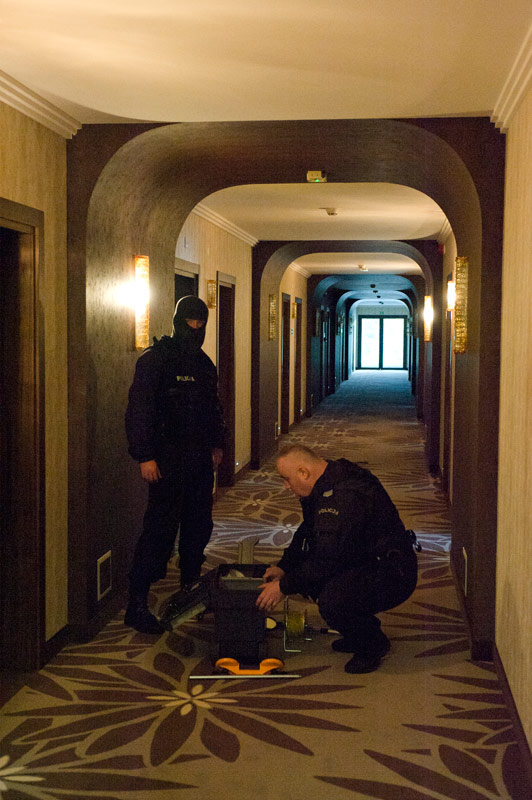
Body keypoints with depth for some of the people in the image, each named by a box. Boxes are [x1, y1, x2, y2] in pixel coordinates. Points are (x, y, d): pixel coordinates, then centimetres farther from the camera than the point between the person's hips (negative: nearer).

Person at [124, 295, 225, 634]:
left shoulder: (204, 364, 15)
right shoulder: (155, 359, -8)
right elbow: (139, 410, -14)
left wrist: (217, 444, 20)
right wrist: (145, 456, -18)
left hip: (199, 458, 8)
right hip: (168, 460, -7)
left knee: (199, 525, 13)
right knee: (160, 528, -10)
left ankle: (191, 586, 30)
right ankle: (137, 603, -6)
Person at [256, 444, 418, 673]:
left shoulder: (346, 495, -27)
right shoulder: (324, 487, 5)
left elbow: (327, 559, -28)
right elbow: (307, 532, 22)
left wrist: (284, 587, -18)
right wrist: (284, 567, 12)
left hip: (392, 576, -10)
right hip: (363, 563, 10)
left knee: (332, 602, -31)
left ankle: (373, 644, 0)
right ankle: (359, 632, 18)